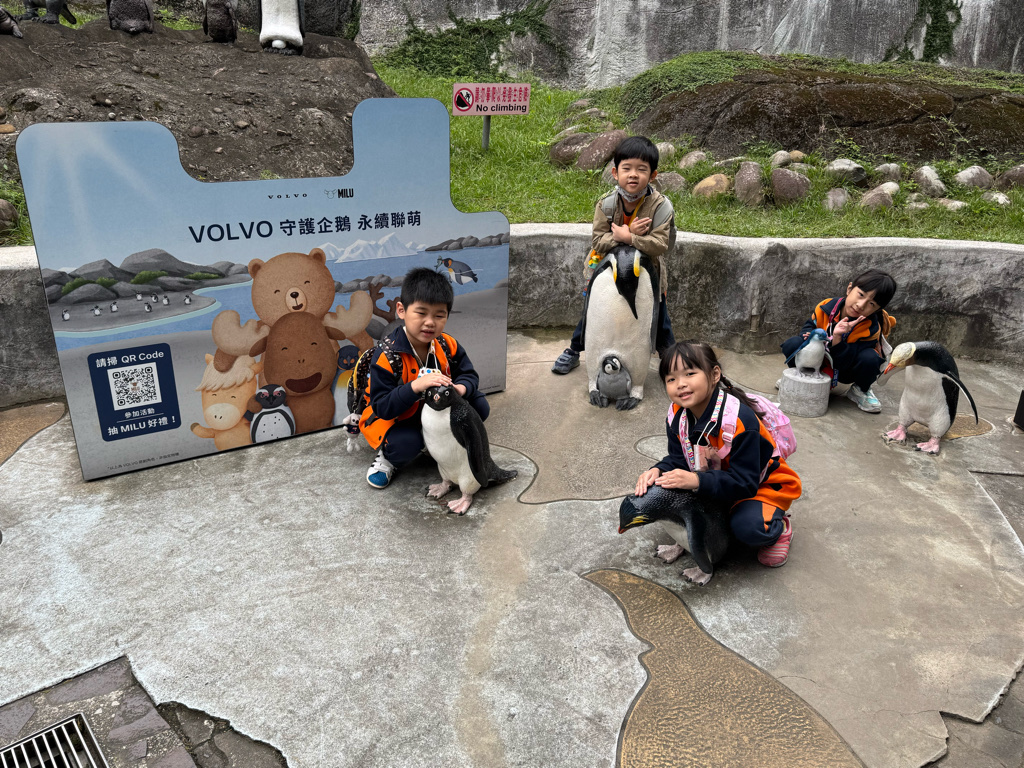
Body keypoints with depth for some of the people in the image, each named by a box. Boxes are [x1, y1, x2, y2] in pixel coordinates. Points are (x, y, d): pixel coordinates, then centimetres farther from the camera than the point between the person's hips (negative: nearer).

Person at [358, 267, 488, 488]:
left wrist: (460, 388, -30)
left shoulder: (448, 345, -11)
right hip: (393, 417, -5)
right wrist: (416, 386, -47)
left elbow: (469, 375, -3)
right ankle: (388, 458, 4)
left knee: (479, 406, -10)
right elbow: (383, 407, -29)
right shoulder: (387, 354, -27)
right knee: (405, 444, -36)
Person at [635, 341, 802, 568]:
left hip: (762, 485, -6)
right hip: (718, 479, 7)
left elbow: (744, 483, -33)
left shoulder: (740, 420, -34)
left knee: (748, 527, -34)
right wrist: (658, 471, -32)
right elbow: (677, 460, -7)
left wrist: (698, 481, -47)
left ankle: (778, 527, 3)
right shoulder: (677, 417, -12)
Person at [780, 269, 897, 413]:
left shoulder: (871, 329, -23)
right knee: (792, 345, -26)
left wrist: (837, 338, -43)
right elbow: (809, 326, 1)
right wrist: (809, 335, -25)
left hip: (846, 372, -1)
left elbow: (846, 363, -27)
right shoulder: (827, 307, -16)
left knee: (870, 358, -35)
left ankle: (860, 391, -1)